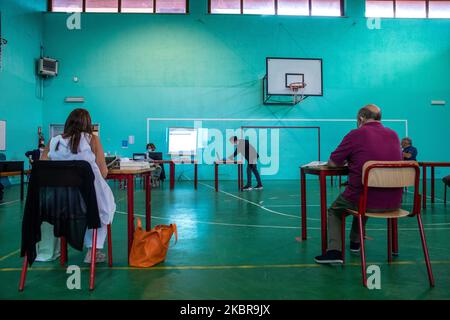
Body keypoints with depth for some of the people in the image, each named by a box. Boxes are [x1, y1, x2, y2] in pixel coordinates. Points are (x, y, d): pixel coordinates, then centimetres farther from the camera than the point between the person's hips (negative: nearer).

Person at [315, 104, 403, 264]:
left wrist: (349, 159, 19)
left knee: (333, 211, 24)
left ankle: (334, 250, 7)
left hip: (364, 200, -5)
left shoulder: (356, 134, -8)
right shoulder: (394, 135, 8)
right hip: (393, 202, 6)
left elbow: (332, 163, -2)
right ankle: (355, 242, 50)